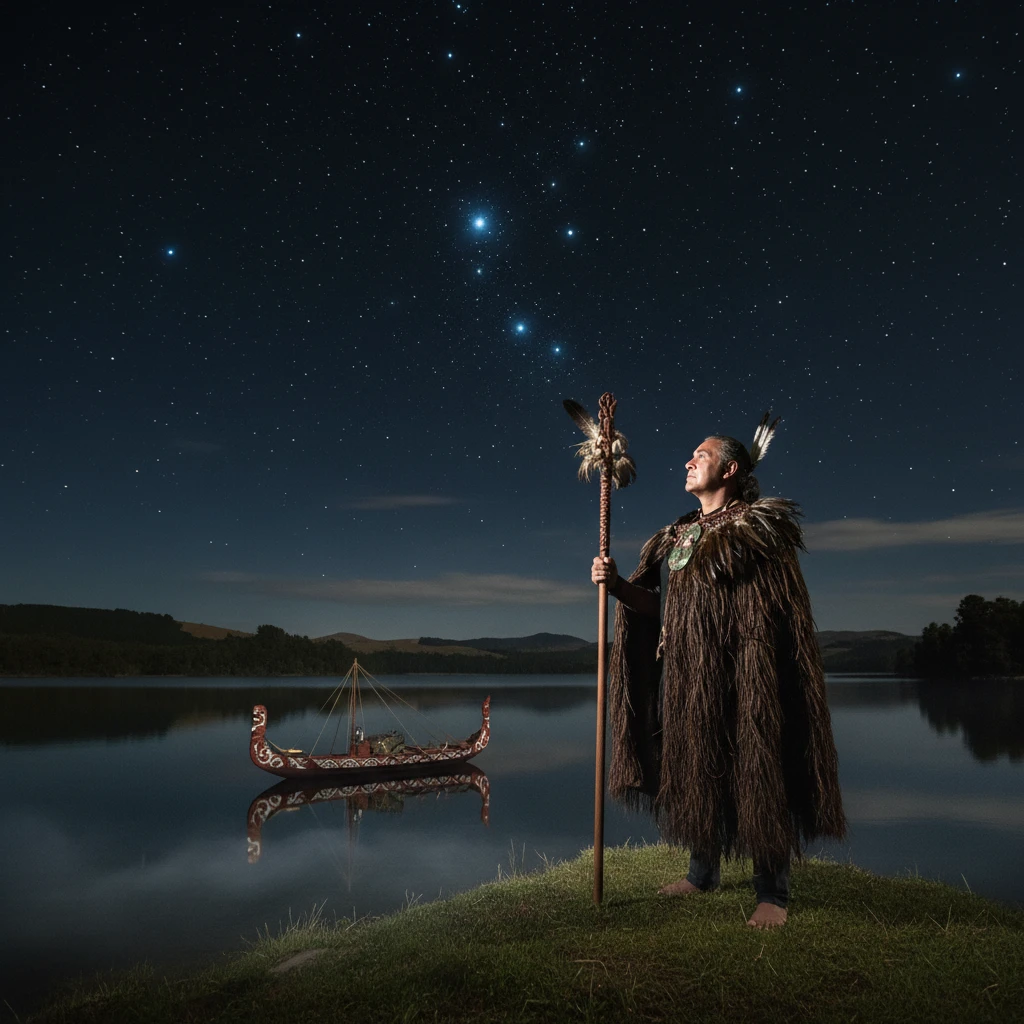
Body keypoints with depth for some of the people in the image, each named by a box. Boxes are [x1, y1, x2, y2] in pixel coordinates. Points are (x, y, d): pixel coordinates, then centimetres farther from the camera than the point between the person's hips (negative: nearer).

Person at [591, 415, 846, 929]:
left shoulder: (756, 525, -3)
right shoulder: (676, 535, 14)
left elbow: (774, 615, -6)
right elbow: (657, 605, 10)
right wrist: (616, 583, -6)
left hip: (741, 672, -6)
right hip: (684, 673, 6)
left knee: (752, 769, 0)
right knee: (693, 766, 13)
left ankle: (772, 892, 14)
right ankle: (703, 872, 31)